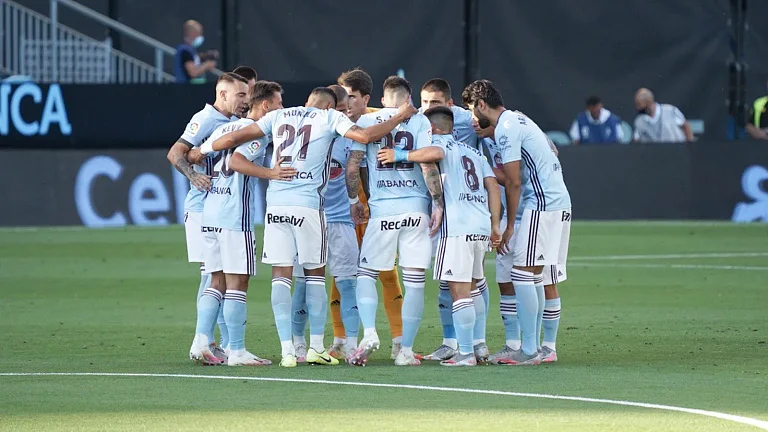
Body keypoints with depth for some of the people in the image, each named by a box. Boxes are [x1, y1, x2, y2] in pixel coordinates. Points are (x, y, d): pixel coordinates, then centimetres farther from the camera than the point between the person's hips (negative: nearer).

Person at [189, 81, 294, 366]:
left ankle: (200, 343, 4)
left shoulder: (225, 128, 18)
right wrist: (270, 173, -24)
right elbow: (237, 161, -21)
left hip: (210, 212, 8)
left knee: (218, 281, 12)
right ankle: (236, 352, -5)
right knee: (237, 281, -5)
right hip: (235, 215, -8)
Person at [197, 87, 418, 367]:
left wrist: (202, 150, 31)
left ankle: (287, 350, -3)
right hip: (307, 205, -3)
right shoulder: (330, 117, 7)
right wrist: (400, 117, 8)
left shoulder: (280, 116, 16)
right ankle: (316, 347, 11)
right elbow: (365, 136, -5)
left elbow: (235, 138, 16)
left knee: (281, 275, 3)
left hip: (275, 204, 3)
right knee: (315, 273, 10)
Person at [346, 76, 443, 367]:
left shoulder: (366, 121, 6)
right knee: (414, 282, 4)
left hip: (382, 210, 0)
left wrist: (354, 200, 16)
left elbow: (352, 166, 2)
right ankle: (406, 351, 4)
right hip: (416, 209, 0)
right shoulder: (419, 121, 3)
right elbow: (428, 165, -6)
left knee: (366, 274, 11)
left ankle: (369, 332, -12)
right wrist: (438, 204, -2)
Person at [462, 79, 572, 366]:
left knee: (522, 274, -10)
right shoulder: (517, 120, 17)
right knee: (533, 275, 12)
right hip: (558, 201, 10)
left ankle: (528, 351, -11)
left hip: (543, 205, -10)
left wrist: (509, 226, -7)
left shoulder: (505, 129, -13)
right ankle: (533, 345, 14)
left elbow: (513, 183, -14)